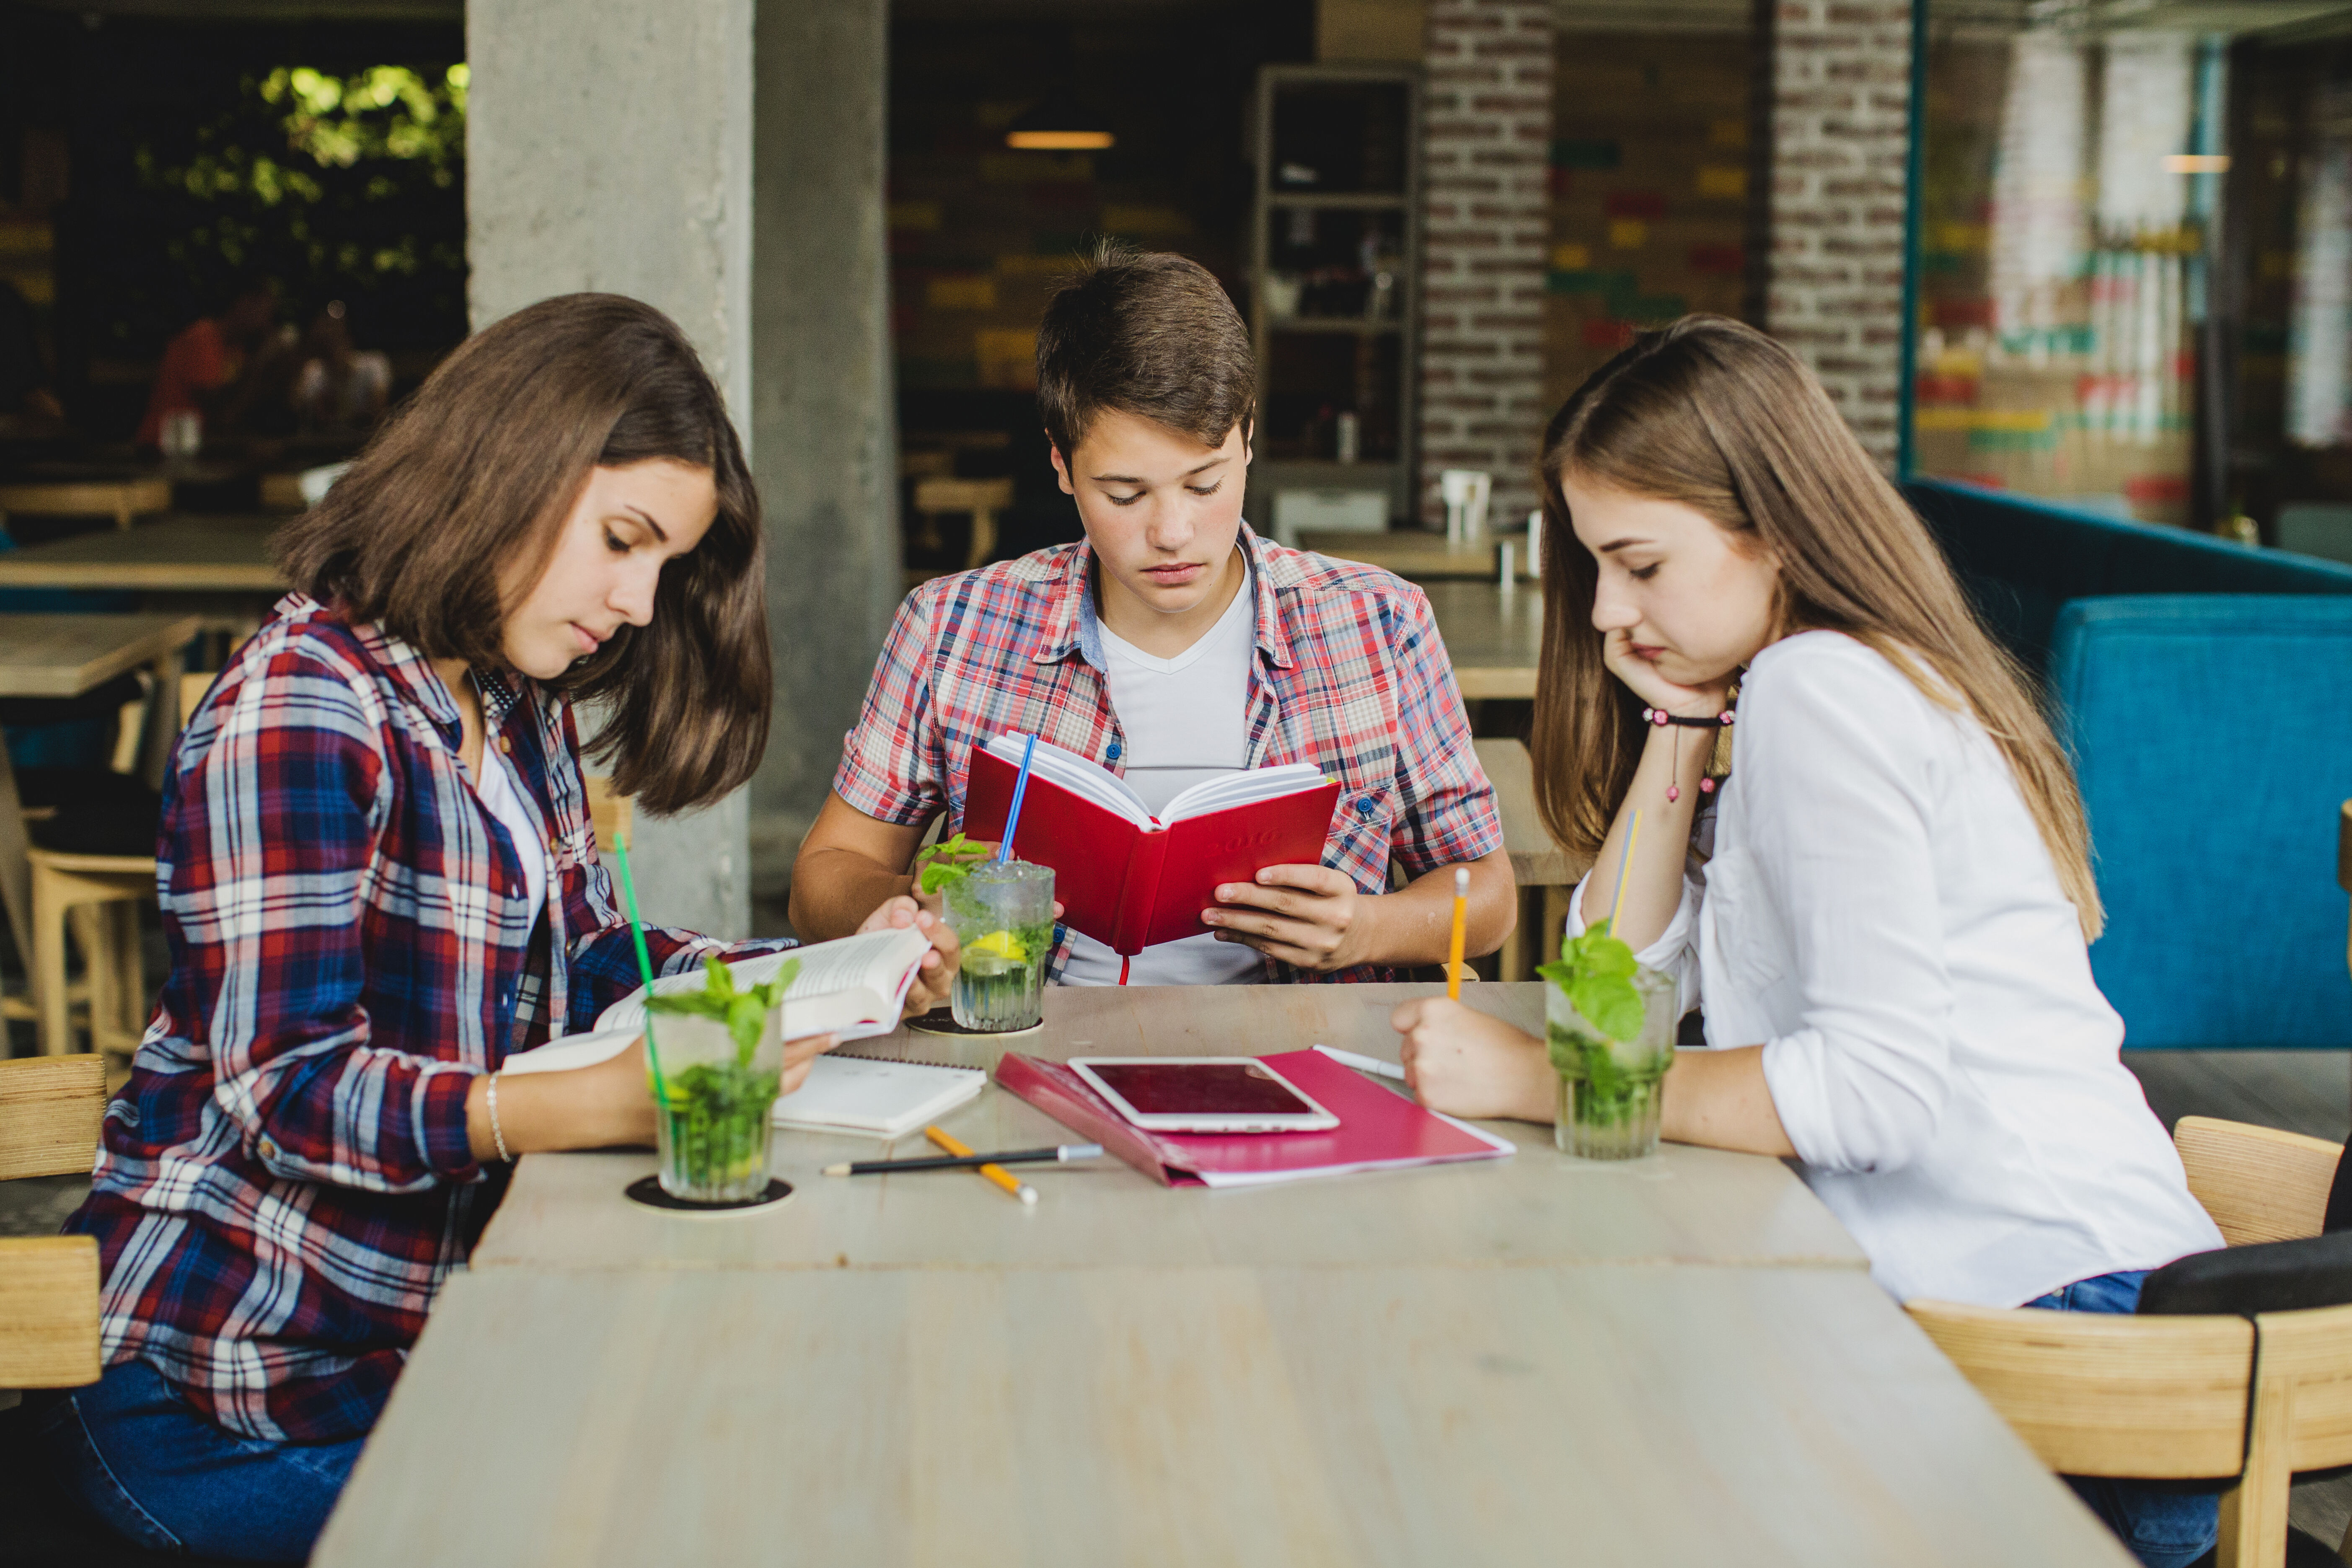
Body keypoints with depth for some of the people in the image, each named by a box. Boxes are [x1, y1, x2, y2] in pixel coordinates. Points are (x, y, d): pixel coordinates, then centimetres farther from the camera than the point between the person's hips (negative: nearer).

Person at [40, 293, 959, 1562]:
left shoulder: (516, 701, 9)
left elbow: (583, 957, 15)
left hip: (434, 1313, 8)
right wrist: (618, 1101, -37)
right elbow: (289, 1092, -23)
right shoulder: (302, 704, -18)